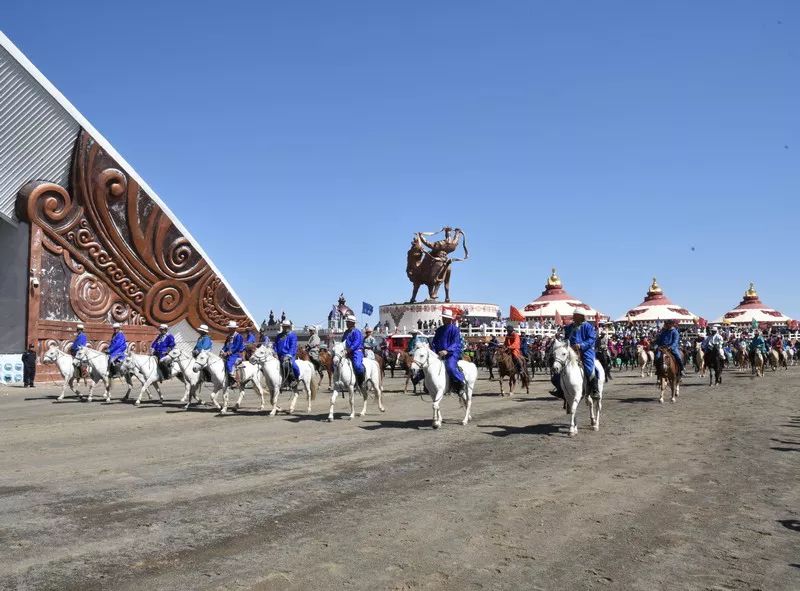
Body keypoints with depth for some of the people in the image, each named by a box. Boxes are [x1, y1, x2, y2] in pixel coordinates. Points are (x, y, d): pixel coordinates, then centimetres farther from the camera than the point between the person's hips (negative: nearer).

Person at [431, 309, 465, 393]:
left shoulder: (455, 329, -3)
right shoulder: (439, 330, 15)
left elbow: (455, 343, -14)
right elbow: (434, 342, 16)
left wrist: (447, 351, -30)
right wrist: (433, 352, -4)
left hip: (452, 353, -7)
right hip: (439, 354, 7)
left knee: (450, 366, -33)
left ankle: (461, 383, -13)